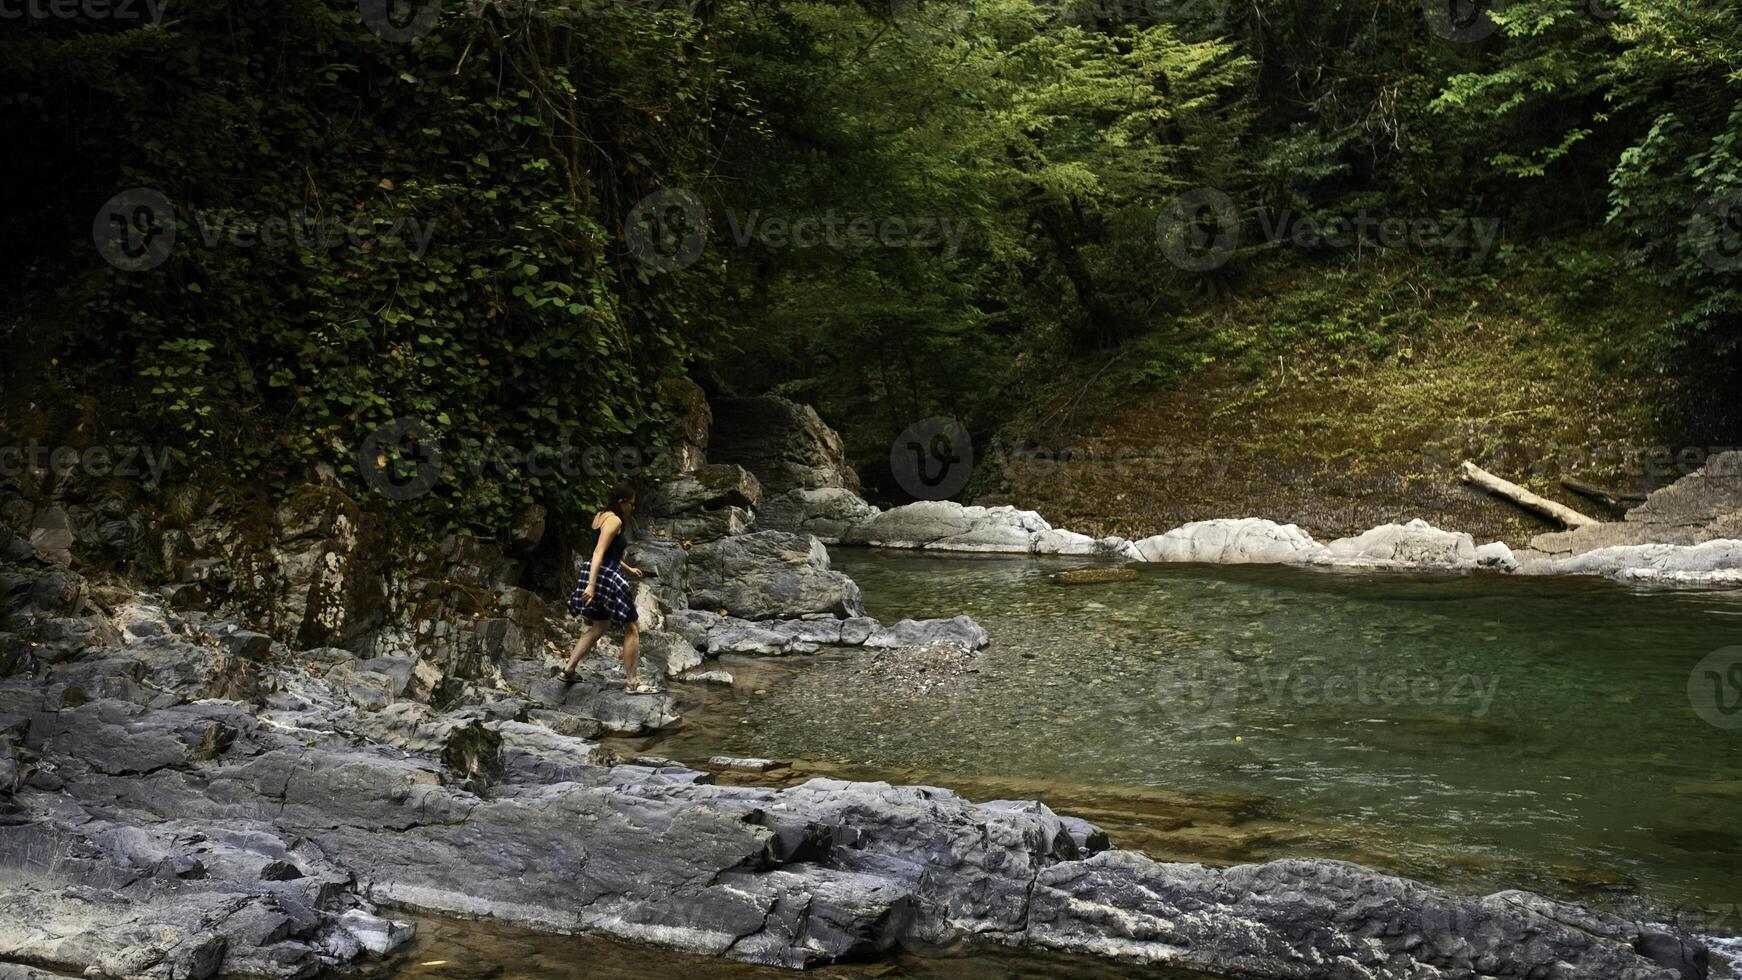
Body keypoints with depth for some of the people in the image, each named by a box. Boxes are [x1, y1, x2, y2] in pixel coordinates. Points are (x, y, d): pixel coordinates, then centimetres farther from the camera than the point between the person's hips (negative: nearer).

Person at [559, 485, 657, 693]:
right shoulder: (614, 520, -15)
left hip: (597, 574, 10)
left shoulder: (600, 516, 15)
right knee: (632, 627, 1)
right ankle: (632, 682, 3)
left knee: (599, 627, 21)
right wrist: (592, 584, -30)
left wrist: (628, 569, 32)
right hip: (607, 577, -10)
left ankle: (568, 669, 18)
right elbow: (599, 553, -24)